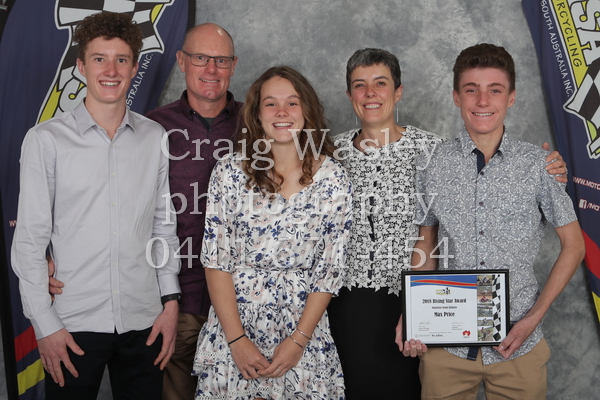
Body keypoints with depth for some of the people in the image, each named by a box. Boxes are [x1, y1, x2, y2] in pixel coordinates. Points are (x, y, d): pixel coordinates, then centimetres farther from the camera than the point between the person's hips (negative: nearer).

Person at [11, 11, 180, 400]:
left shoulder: (156, 138, 4)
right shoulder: (47, 139, -4)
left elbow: (164, 226, 9)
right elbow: (30, 239, -4)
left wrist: (170, 301, 5)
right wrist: (45, 324, -6)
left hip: (144, 322, 3)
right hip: (73, 324, -2)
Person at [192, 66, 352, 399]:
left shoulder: (333, 178, -4)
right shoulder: (230, 171, -4)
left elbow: (330, 267, -3)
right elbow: (215, 259, -5)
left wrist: (298, 340, -9)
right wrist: (236, 339, -10)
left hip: (304, 326, 0)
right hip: (235, 321, 0)